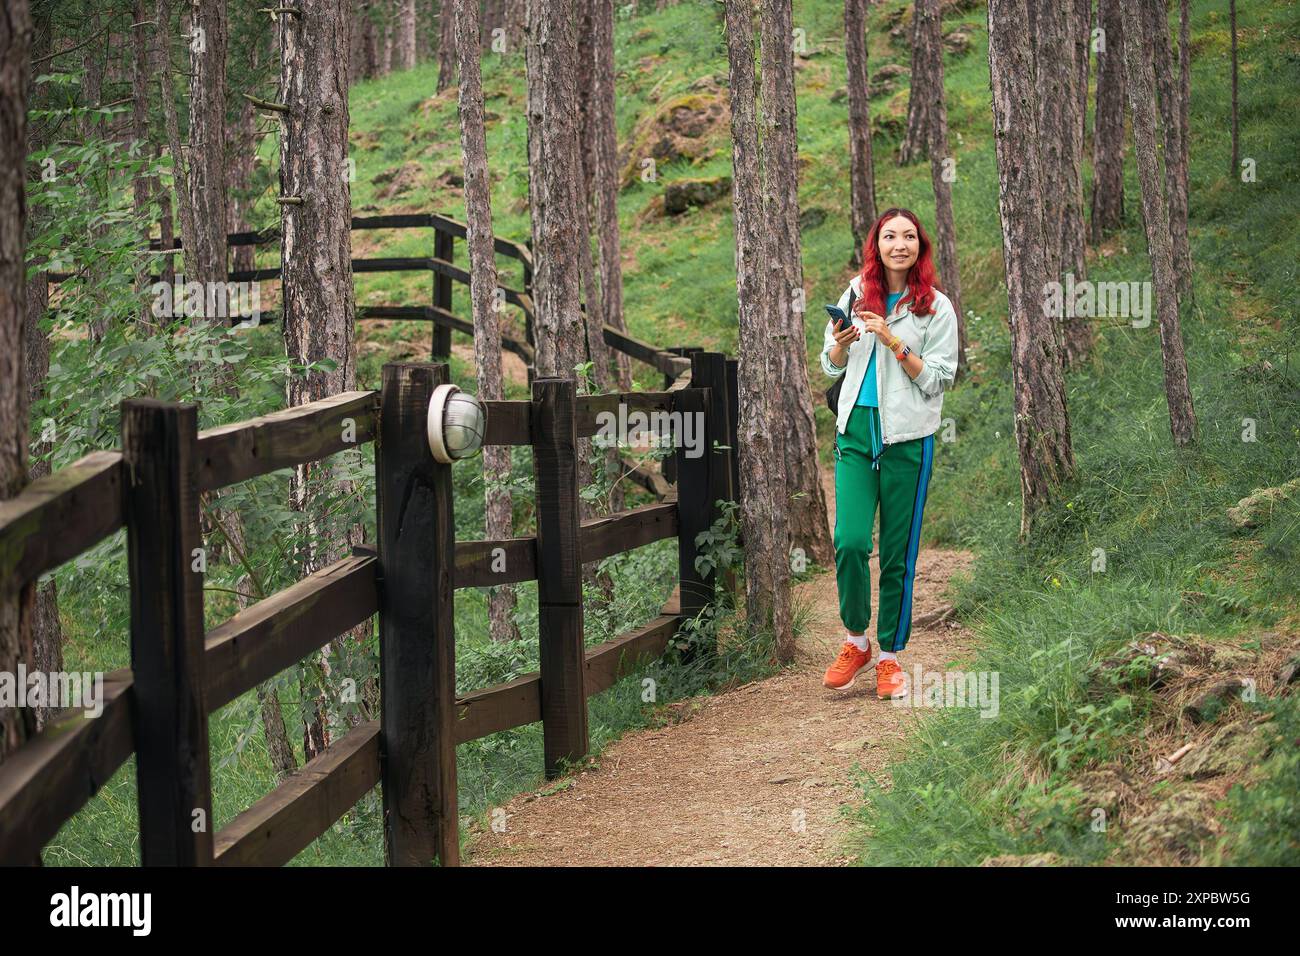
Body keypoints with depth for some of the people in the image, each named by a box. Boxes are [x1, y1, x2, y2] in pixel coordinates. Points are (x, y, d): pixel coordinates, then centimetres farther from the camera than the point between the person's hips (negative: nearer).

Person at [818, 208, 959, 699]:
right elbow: (831, 365, 17)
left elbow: (937, 379, -4)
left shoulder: (936, 307, 1)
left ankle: (890, 656, 12)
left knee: (898, 551, 2)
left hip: (908, 436, -2)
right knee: (849, 541, -10)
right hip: (855, 427, 2)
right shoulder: (855, 294, 10)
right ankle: (855, 640, 10)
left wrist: (893, 341, -15)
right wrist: (842, 344, -6)